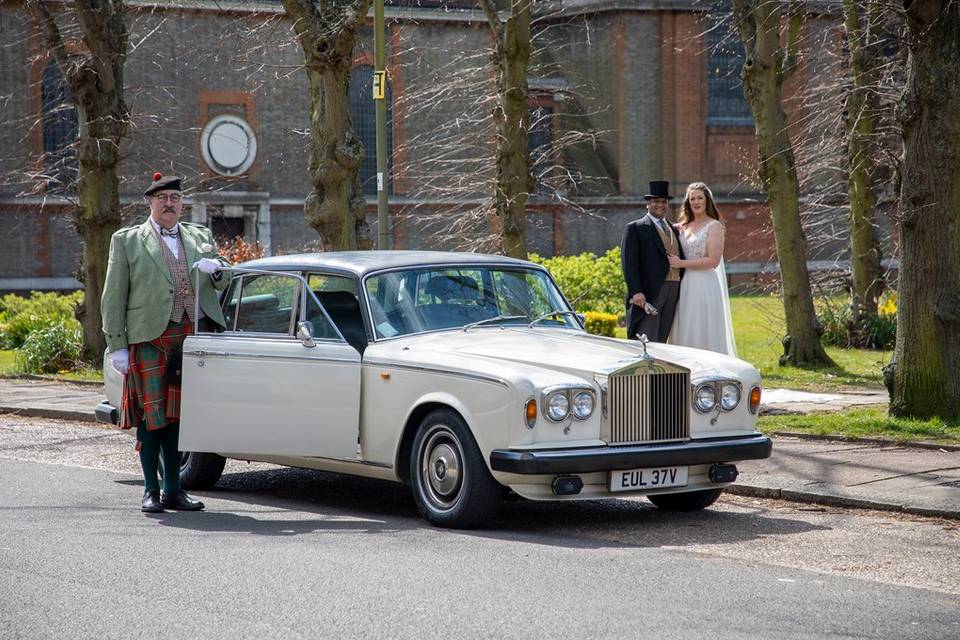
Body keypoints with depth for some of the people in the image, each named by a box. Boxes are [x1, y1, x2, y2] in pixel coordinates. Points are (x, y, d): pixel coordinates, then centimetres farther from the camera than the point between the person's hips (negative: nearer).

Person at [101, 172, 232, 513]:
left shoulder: (200, 237, 17)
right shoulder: (127, 241, 7)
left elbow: (223, 281, 18)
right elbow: (113, 297, 3)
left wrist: (217, 268, -7)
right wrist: (117, 346, -5)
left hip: (190, 338, 3)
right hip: (149, 340, -3)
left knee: (178, 414, 6)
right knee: (152, 414, -2)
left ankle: (173, 490, 12)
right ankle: (151, 491, 5)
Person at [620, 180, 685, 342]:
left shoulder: (674, 230, 21)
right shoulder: (635, 228, 1)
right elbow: (628, 263, -8)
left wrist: (682, 292, 10)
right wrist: (636, 292, -19)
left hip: (673, 292, 6)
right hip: (648, 294, -6)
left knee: (661, 341, 6)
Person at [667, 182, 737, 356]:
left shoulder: (714, 226, -4)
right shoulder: (684, 227, 15)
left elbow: (713, 260, -13)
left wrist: (682, 263, -12)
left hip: (704, 286, -6)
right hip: (684, 286, 6)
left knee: (704, 335, -5)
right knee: (685, 334, 5)